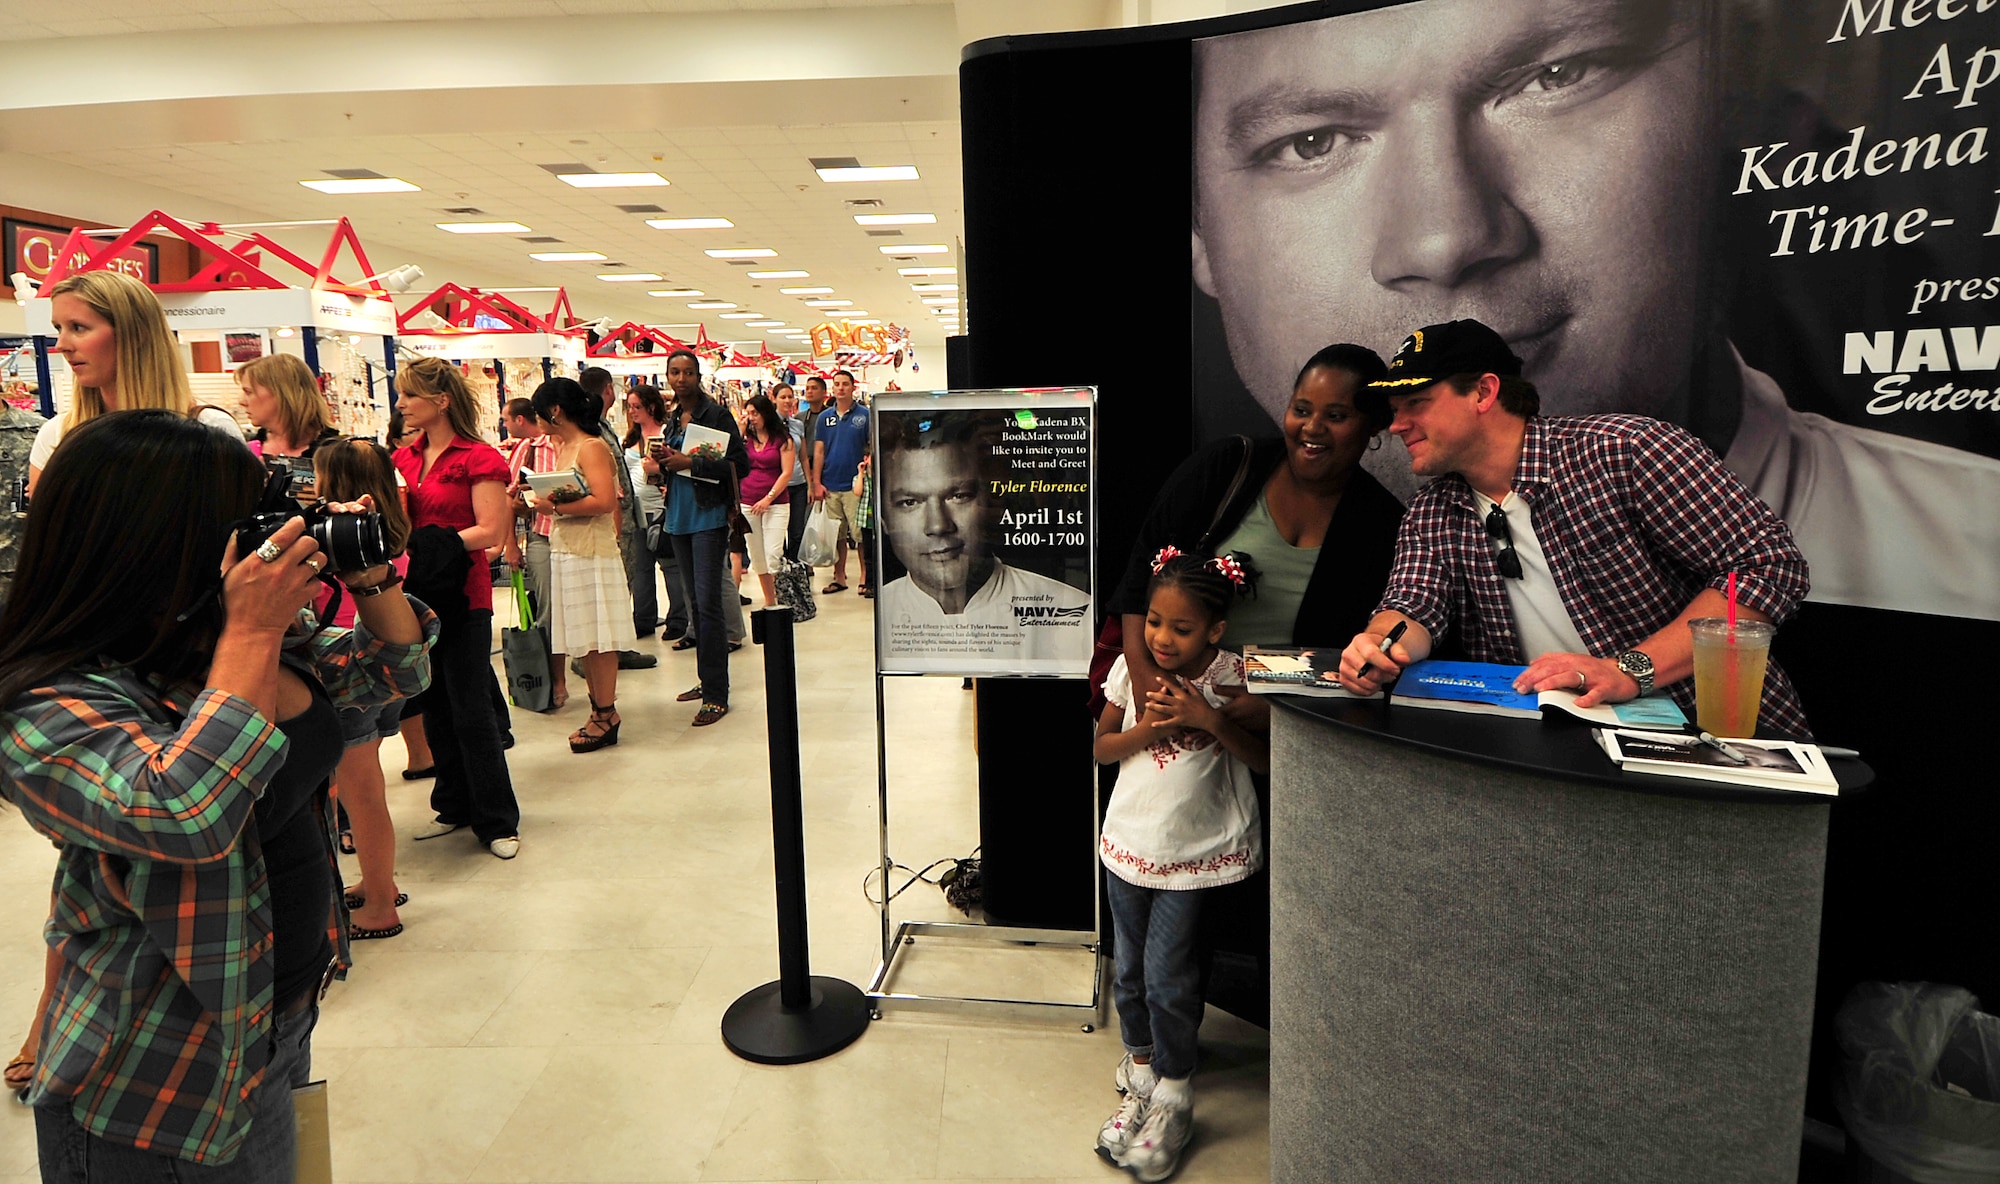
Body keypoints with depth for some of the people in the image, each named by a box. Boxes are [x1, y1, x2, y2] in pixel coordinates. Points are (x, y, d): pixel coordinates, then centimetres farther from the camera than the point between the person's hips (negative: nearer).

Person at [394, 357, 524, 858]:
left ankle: (497, 822, 9)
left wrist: (426, 538, -22)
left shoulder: (479, 458, -9)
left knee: (470, 712, -2)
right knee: (433, 708, 14)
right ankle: (454, 806, 28)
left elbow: (490, 532, -17)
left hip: (463, 599, -7)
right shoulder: (404, 458, 12)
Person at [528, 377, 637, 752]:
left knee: (597, 638, -3)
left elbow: (604, 501, -22)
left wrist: (555, 508, -17)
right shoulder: (563, 447, 15)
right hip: (565, 551, 9)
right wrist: (541, 498, 3)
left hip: (591, 552, -9)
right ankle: (600, 710, 20)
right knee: (582, 638, 11)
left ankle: (606, 716, 5)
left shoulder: (592, 447, -11)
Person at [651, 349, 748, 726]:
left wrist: (691, 463, -18)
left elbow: (740, 464, -13)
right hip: (679, 517, 8)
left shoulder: (717, 414, -7)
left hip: (709, 516, -8)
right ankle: (707, 679, 24)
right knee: (695, 601, 13)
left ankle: (716, 694, -4)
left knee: (708, 602, -9)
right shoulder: (672, 419, 14)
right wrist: (663, 460, 2)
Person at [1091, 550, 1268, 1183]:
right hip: (1129, 841, 4)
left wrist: (1208, 720, -24)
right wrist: (1148, 729, -16)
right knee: (1130, 971, 14)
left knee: (1166, 978, -1)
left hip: (1196, 851, -3)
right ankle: (1141, 1078, 37)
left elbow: (1266, 759, -13)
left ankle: (1173, 1100, 22)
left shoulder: (1231, 677, -11)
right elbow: (1101, 747, 2)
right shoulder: (1131, 667, -4)